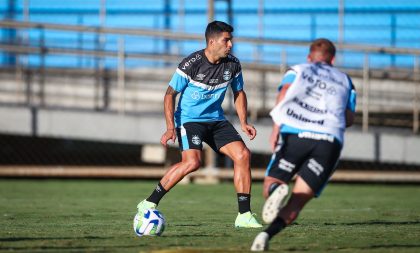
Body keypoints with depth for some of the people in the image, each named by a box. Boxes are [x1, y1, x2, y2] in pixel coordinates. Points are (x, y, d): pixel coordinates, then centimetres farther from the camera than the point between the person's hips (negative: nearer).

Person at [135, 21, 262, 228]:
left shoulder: (233, 65, -2)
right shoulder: (191, 64, -17)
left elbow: (239, 93, 16)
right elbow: (170, 94, -9)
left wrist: (243, 123, 5)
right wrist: (171, 127, -18)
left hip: (216, 120, 6)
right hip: (189, 119, -6)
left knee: (243, 154, -11)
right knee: (192, 162, -28)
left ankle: (244, 215, -3)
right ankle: (149, 204, -16)